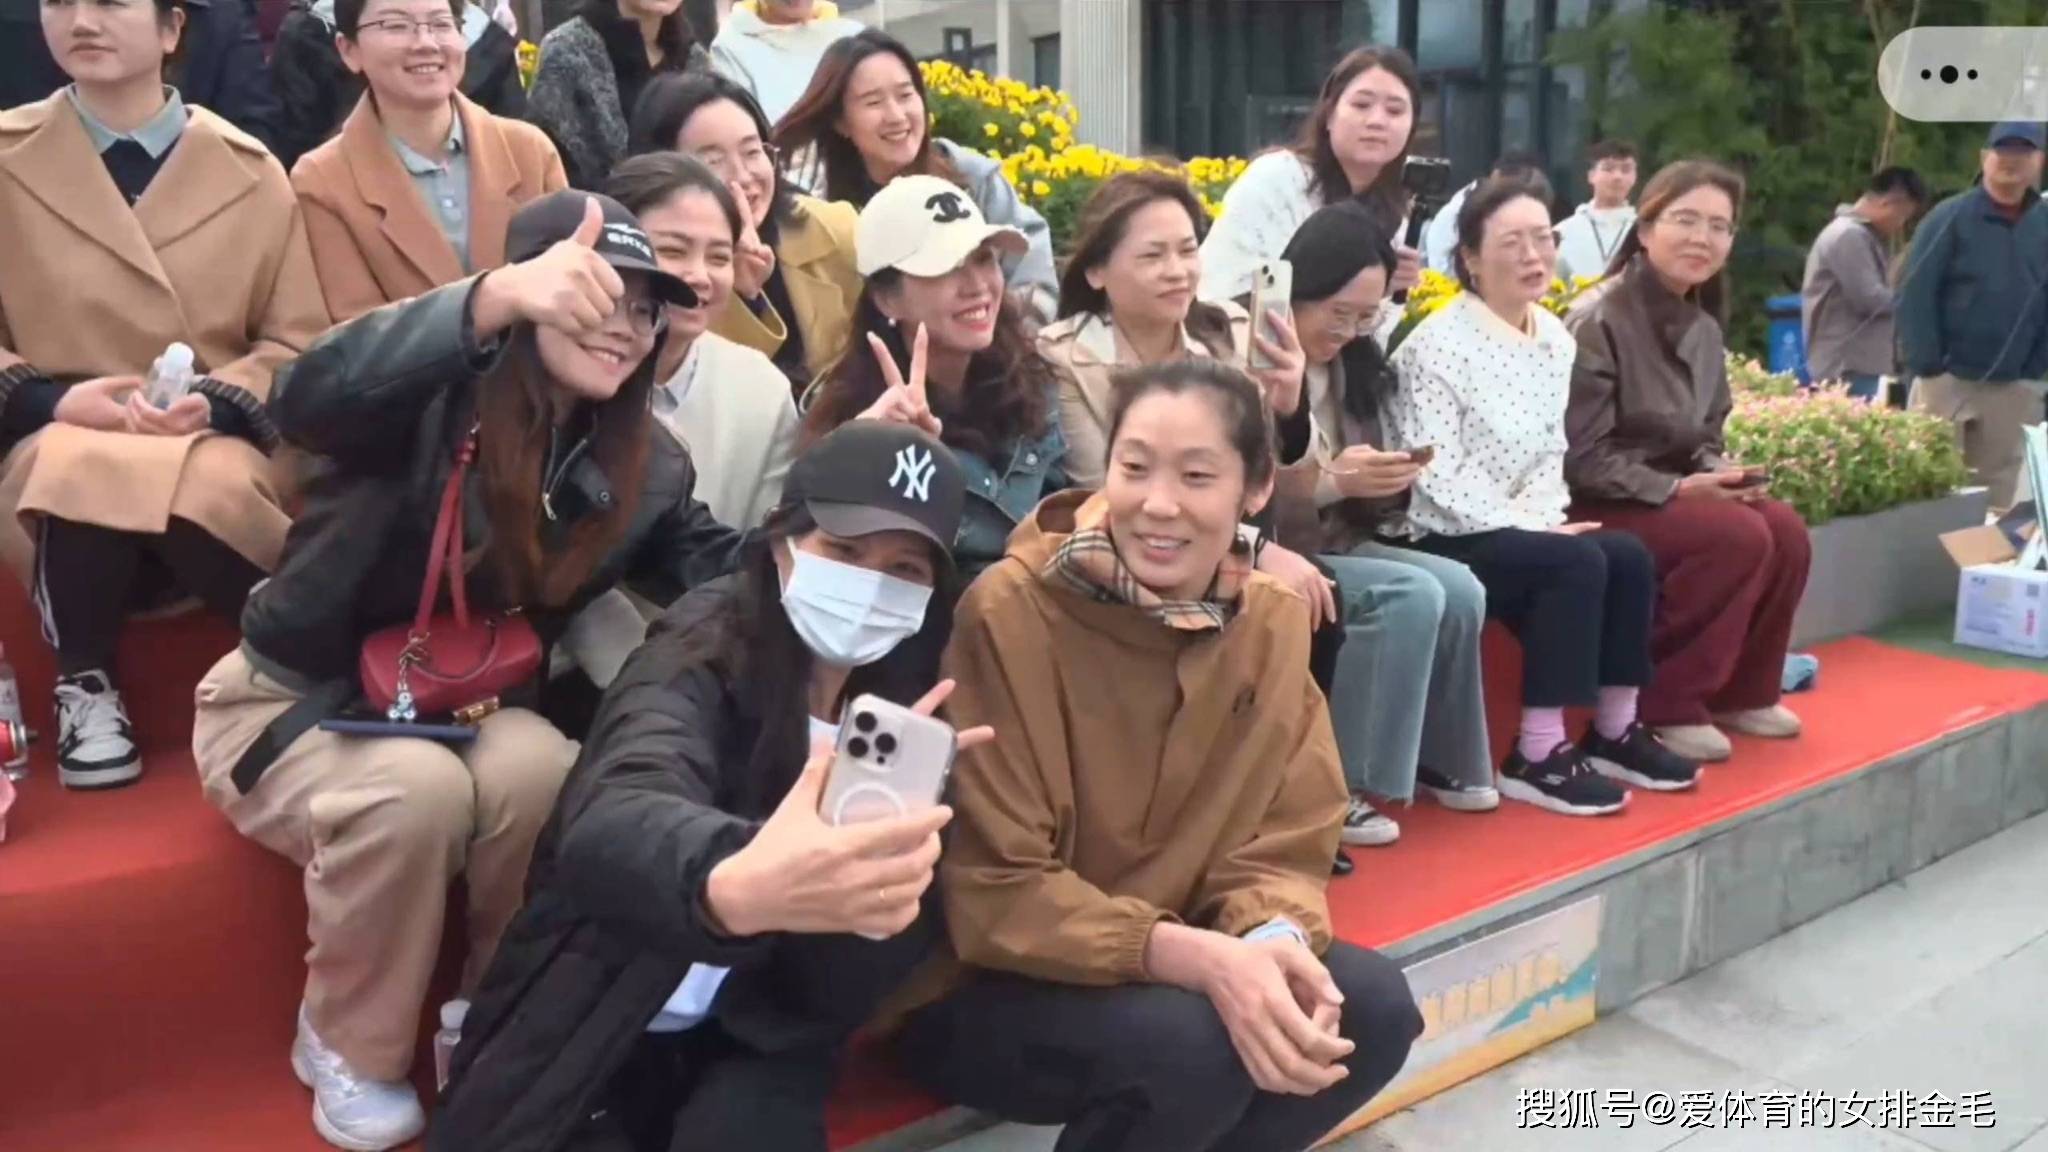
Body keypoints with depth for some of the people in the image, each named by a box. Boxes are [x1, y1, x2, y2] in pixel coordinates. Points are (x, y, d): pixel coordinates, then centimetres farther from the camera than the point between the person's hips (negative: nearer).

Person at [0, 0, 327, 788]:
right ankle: (84, 682, -7)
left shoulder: (249, 169, 6)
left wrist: (218, 400, -14)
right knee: (76, 467, -36)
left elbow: (299, 342, 6)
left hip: (217, 450, 0)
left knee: (213, 484, -37)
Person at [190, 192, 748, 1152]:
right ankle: (348, 1049, -7)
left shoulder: (647, 468, -3)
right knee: (418, 787, -35)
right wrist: (497, 297, -57)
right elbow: (310, 401, -42)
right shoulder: (432, 402, -20)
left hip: (463, 709, 3)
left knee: (544, 772, -31)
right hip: (294, 703, -3)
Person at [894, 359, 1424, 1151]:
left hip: (1170, 963, 6)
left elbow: (1282, 846, -1)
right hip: (980, 987, -5)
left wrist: (1276, 944, -24)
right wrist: (1199, 959, -33)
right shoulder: (1010, 610, -22)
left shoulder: (1271, 624, -4)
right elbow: (991, 892, -21)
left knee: (1374, 1007, -15)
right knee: (1191, 1040, -31)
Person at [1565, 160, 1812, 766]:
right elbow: (1580, 458, -20)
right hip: (1595, 506, -8)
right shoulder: (1598, 322, -17)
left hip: (1674, 494, 8)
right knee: (1738, 537, -25)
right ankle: (1664, 704, -12)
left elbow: (1705, 436, 17)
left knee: (1786, 531, -12)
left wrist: (1720, 471, -6)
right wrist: (1678, 489, -22)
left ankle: (1740, 690, 8)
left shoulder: (1703, 329, 9)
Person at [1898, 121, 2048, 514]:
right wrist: (1926, 367, -14)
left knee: (1998, 486, 11)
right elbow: (1914, 295, -10)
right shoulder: (1949, 218, -6)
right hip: (1948, 378, -4)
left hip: (2013, 387, 4)